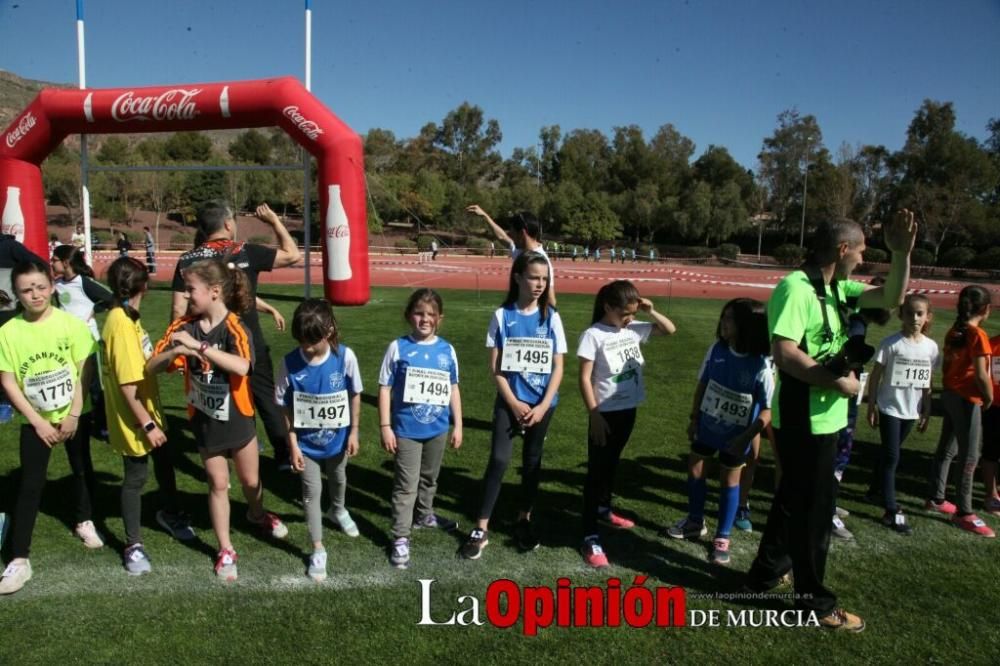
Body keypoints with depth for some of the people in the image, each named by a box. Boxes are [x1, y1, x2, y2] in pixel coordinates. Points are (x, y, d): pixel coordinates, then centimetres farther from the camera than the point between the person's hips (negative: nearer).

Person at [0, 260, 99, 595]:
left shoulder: (70, 323, -12)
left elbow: (83, 372, -8)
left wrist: (73, 414, -10)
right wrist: (38, 421, -10)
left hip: (74, 415, 1)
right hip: (36, 420, -1)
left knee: (81, 470, 17)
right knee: (30, 486, -2)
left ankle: (84, 522, 41)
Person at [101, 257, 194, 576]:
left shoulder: (125, 318, 3)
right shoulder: (121, 324, -27)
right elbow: (127, 384, -27)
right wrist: (147, 424, -24)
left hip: (149, 411, 9)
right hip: (134, 419, -9)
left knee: (165, 461, 24)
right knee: (135, 478, 6)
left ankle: (170, 514, 46)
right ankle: (134, 545, 23)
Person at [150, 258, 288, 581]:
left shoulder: (235, 328, -20)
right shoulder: (184, 327, -9)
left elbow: (242, 366, -39)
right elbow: (151, 367, -11)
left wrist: (199, 345, -40)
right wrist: (176, 351, -31)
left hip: (237, 418, -2)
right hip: (204, 420, 2)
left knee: (250, 479, 16)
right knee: (218, 484, 10)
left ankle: (257, 514, 49)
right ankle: (226, 551, 24)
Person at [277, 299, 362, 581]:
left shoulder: (345, 357, -23)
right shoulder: (290, 363, -22)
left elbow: (355, 396, -9)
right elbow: (286, 407, -12)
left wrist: (354, 432, -4)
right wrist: (293, 444, -11)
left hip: (337, 438, 1)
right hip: (306, 442, -1)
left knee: (338, 478, 27)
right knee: (312, 492, 6)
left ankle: (338, 510, 60)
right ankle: (318, 550, 22)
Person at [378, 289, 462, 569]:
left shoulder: (447, 350, -2)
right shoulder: (398, 347, -11)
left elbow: (453, 389, 7)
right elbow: (385, 388, -8)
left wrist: (458, 424, 8)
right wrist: (385, 426, -11)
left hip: (438, 428, 4)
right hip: (406, 430, -4)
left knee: (429, 477, 23)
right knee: (406, 484, 0)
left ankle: (425, 515, 46)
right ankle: (400, 538, 9)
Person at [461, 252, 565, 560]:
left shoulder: (551, 317, -2)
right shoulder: (502, 316, -5)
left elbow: (558, 367, -1)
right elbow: (495, 366, -5)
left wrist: (542, 406, -10)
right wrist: (514, 403, -11)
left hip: (542, 403, 2)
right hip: (509, 401, -2)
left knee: (532, 461, 11)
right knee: (498, 460, -7)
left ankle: (524, 520, 27)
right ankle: (481, 529, 0)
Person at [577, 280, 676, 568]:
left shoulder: (635, 329, 2)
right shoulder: (594, 335, -16)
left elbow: (670, 330, 12)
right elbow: (585, 378, -15)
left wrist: (650, 312, -5)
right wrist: (594, 415, -18)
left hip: (628, 410, 6)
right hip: (605, 413, -6)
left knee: (612, 464, 23)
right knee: (596, 471, -2)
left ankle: (603, 509, 44)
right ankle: (590, 537, 2)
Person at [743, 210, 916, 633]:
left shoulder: (837, 287, 9)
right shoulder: (796, 287, -20)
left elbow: (891, 297, 10)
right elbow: (784, 353, -28)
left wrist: (902, 254, -6)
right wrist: (839, 382, -20)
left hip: (824, 417, 10)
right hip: (804, 420, -10)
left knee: (795, 500, 21)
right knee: (813, 508, 4)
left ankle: (767, 572, 37)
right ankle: (814, 600, 21)